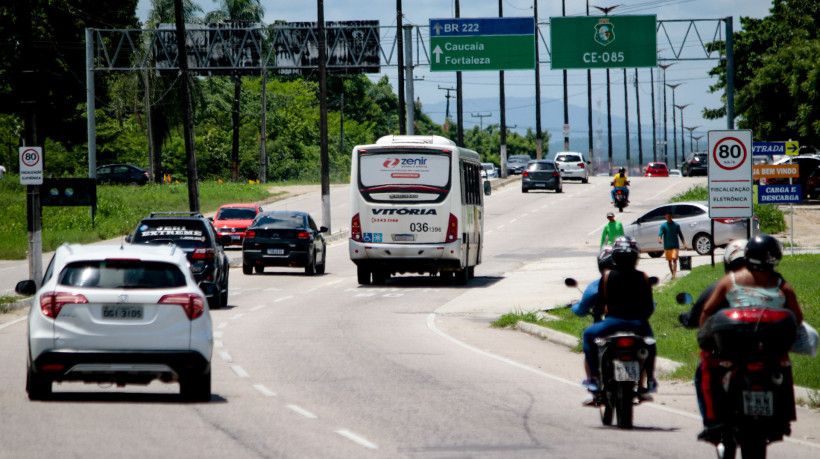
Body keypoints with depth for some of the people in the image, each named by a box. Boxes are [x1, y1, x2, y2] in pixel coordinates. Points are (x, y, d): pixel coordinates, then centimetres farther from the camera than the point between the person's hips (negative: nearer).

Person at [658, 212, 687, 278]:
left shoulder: (676, 225, 3)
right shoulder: (663, 226, 2)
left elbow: (680, 235, 7)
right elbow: (660, 234, -10)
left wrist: (684, 244, -3)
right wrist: (660, 239, -33)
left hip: (675, 246, -2)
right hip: (667, 247, 2)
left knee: (674, 259, -16)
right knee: (669, 261, 9)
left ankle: (674, 274, -24)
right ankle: (672, 274, 23)